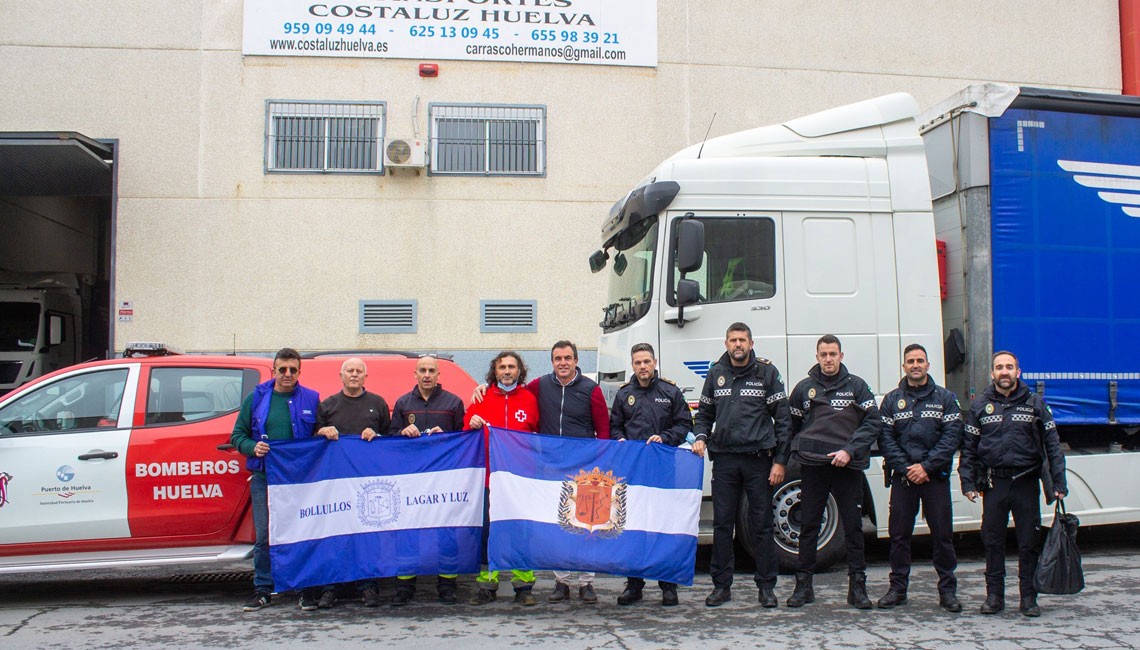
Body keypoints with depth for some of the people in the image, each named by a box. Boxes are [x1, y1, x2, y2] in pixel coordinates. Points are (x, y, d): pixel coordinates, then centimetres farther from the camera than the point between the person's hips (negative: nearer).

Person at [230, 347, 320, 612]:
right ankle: (262, 590, 16)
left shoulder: (311, 399, 6)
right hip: (264, 478, 1)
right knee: (264, 537, 5)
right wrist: (253, 447, -8)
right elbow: (237, 435, 11)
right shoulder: (256, 398, 9)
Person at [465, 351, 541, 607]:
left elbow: (539, 435, 14)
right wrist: (473, 426, -8)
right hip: (488, 477, 1)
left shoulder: (529, 399, 9)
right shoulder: (481, 399, 10)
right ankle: (487, 585, 12)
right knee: (487, 530, 2)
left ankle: (523, 586, 10)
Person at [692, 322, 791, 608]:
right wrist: (700, 437, -1)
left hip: (758, 458, -2)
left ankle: (767, 586, 14)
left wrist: (780, 460, -5)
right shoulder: (716, 373, 10)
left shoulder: (767, 372, 1)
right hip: (724, 458, 3)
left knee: (761, 524, 4)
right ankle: (721, 585, 14)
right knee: (722, 523, 5)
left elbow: (782, 418, 1)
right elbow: (705, 413, 20)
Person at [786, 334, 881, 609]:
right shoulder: (804, 388, 9)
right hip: (812, 466, 1)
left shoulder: (856, 386, 5)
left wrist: (849, 450, -11)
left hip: (848, 466, -1)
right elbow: (791, 426, 16)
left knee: (853, 526, 2)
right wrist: (802, 450, 4)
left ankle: (857, 586, 10)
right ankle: (803, 585, 11)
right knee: (808, 526, 4)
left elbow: (873, 422, -1)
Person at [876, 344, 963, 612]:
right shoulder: (892, 400, 8)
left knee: (942, 534, 1)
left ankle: (947, 590, 11)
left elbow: (952, 437, -3)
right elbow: (885, 439, 3)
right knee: (899, 534, 4)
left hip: (935, 476, -1)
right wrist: (906, 468, -9)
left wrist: (926, 466, -12)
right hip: (902, 477, 1)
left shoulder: (945, 398, 5)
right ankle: (897, 588, 14)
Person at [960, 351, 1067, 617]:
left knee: (1029, 542, 3)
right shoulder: (980, 405, 6)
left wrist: (1058, 483, -3)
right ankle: (994, 595, 15)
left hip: (1026, 482, 0)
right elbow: (969, 447, 7)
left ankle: (1029, 597, 13)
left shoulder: (1035, 404, 5)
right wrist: (968, 483, 0)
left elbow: (1052, 445, 4)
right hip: (994, 483, 1)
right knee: (992, 542, 5)